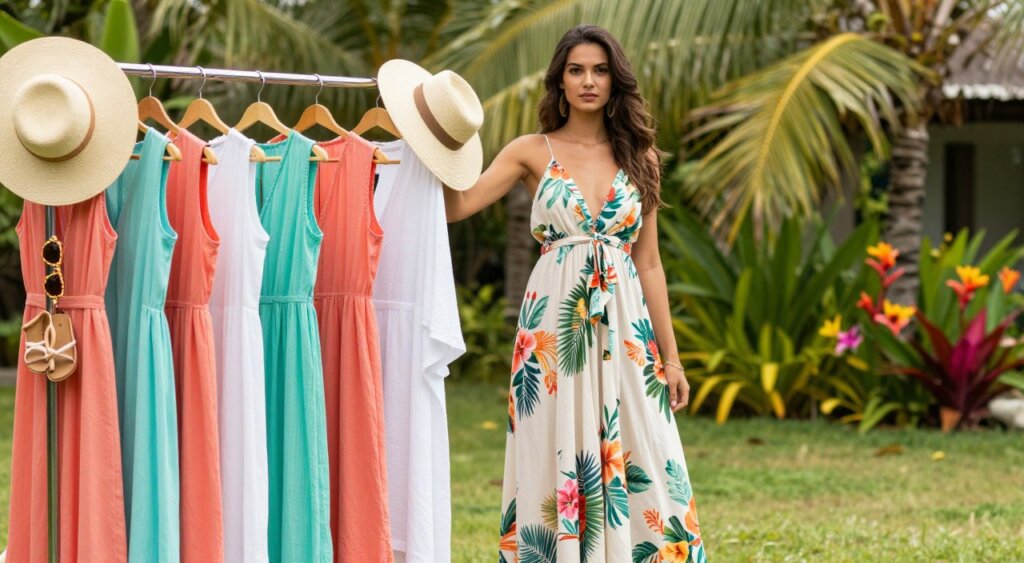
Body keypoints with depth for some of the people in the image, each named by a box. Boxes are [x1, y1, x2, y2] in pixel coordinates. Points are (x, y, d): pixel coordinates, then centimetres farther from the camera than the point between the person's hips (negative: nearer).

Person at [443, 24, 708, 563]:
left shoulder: (639, 157, 10)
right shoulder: (533, 152, 5)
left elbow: (648, 263, 10)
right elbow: (456, 205, -7)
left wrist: (670, 356, 7)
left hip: (624, 326, 2)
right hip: (554, 324, -2)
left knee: (639, 468, -3)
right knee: (555, 465, -2)